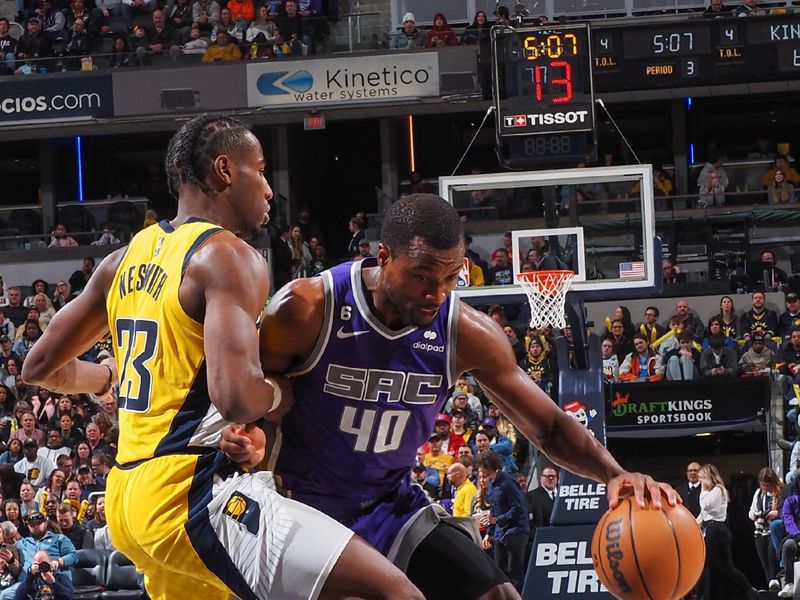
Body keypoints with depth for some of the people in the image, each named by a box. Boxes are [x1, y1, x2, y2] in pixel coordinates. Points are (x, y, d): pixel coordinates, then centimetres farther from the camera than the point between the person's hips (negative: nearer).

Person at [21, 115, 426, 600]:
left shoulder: (126, 260, 15)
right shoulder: (229, 256, -9)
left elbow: (40, 367, 23)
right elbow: (237, 398, -23)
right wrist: (278, 392, -1)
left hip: (128, 498, 9)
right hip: (194, 495, -9)